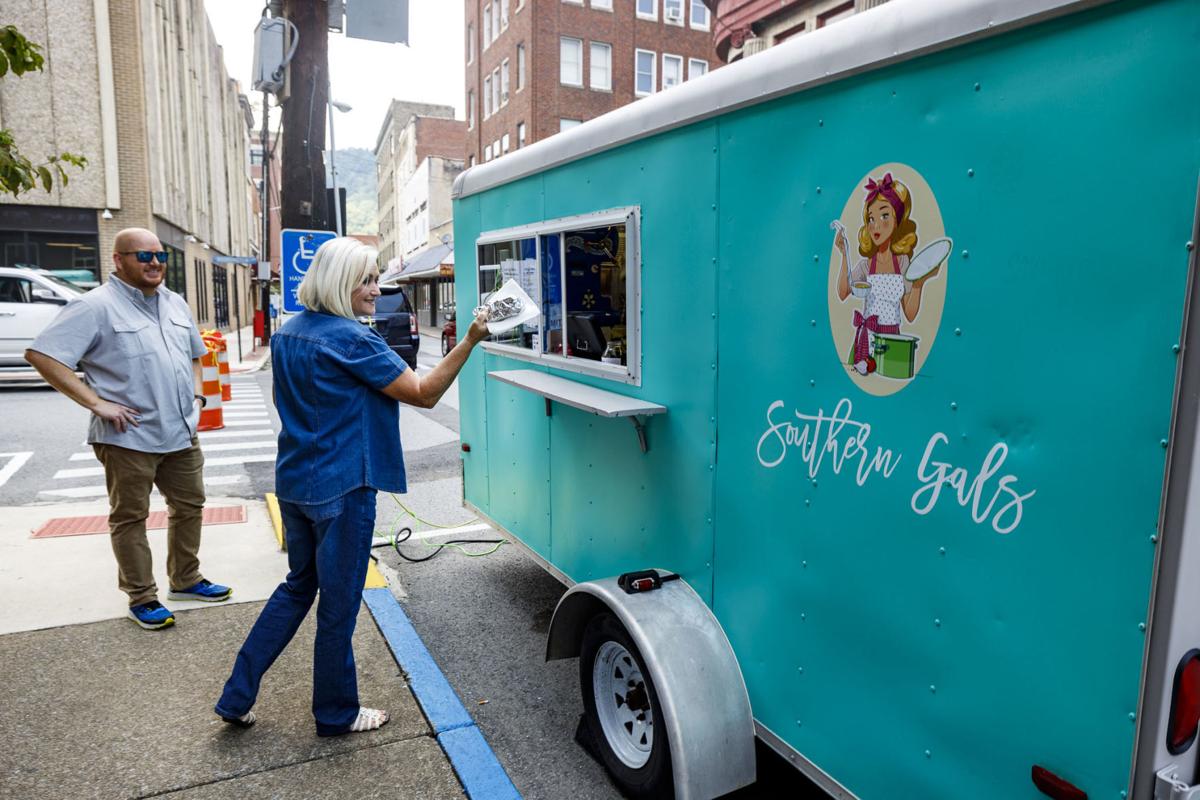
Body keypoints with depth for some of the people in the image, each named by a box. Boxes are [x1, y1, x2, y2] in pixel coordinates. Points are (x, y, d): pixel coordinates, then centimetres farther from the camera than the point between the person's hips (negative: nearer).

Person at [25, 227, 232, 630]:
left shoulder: (175, 303, 11)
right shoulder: (97, 306, -11)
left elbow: (194, 354, 26)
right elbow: (41, 354, -17)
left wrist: (196, 394, 11)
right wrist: (97, 403, -19)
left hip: (181, 432, 7)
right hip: (129, 437, -7)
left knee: (189, 505, 15)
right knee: (130, 518, 6)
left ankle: (186, 579, 32)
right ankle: (142, 598, 18)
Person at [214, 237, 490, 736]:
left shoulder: (288, 333, 8)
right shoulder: (351, 340, -19)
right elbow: (424, 394, -20)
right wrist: (469, 341, -21)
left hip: (294, 483, 8)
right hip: (340, 489, -8)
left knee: (298, 586, 24)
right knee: (338, 603, 7)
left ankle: (237, 696, 29)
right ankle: (336, 714, 26)